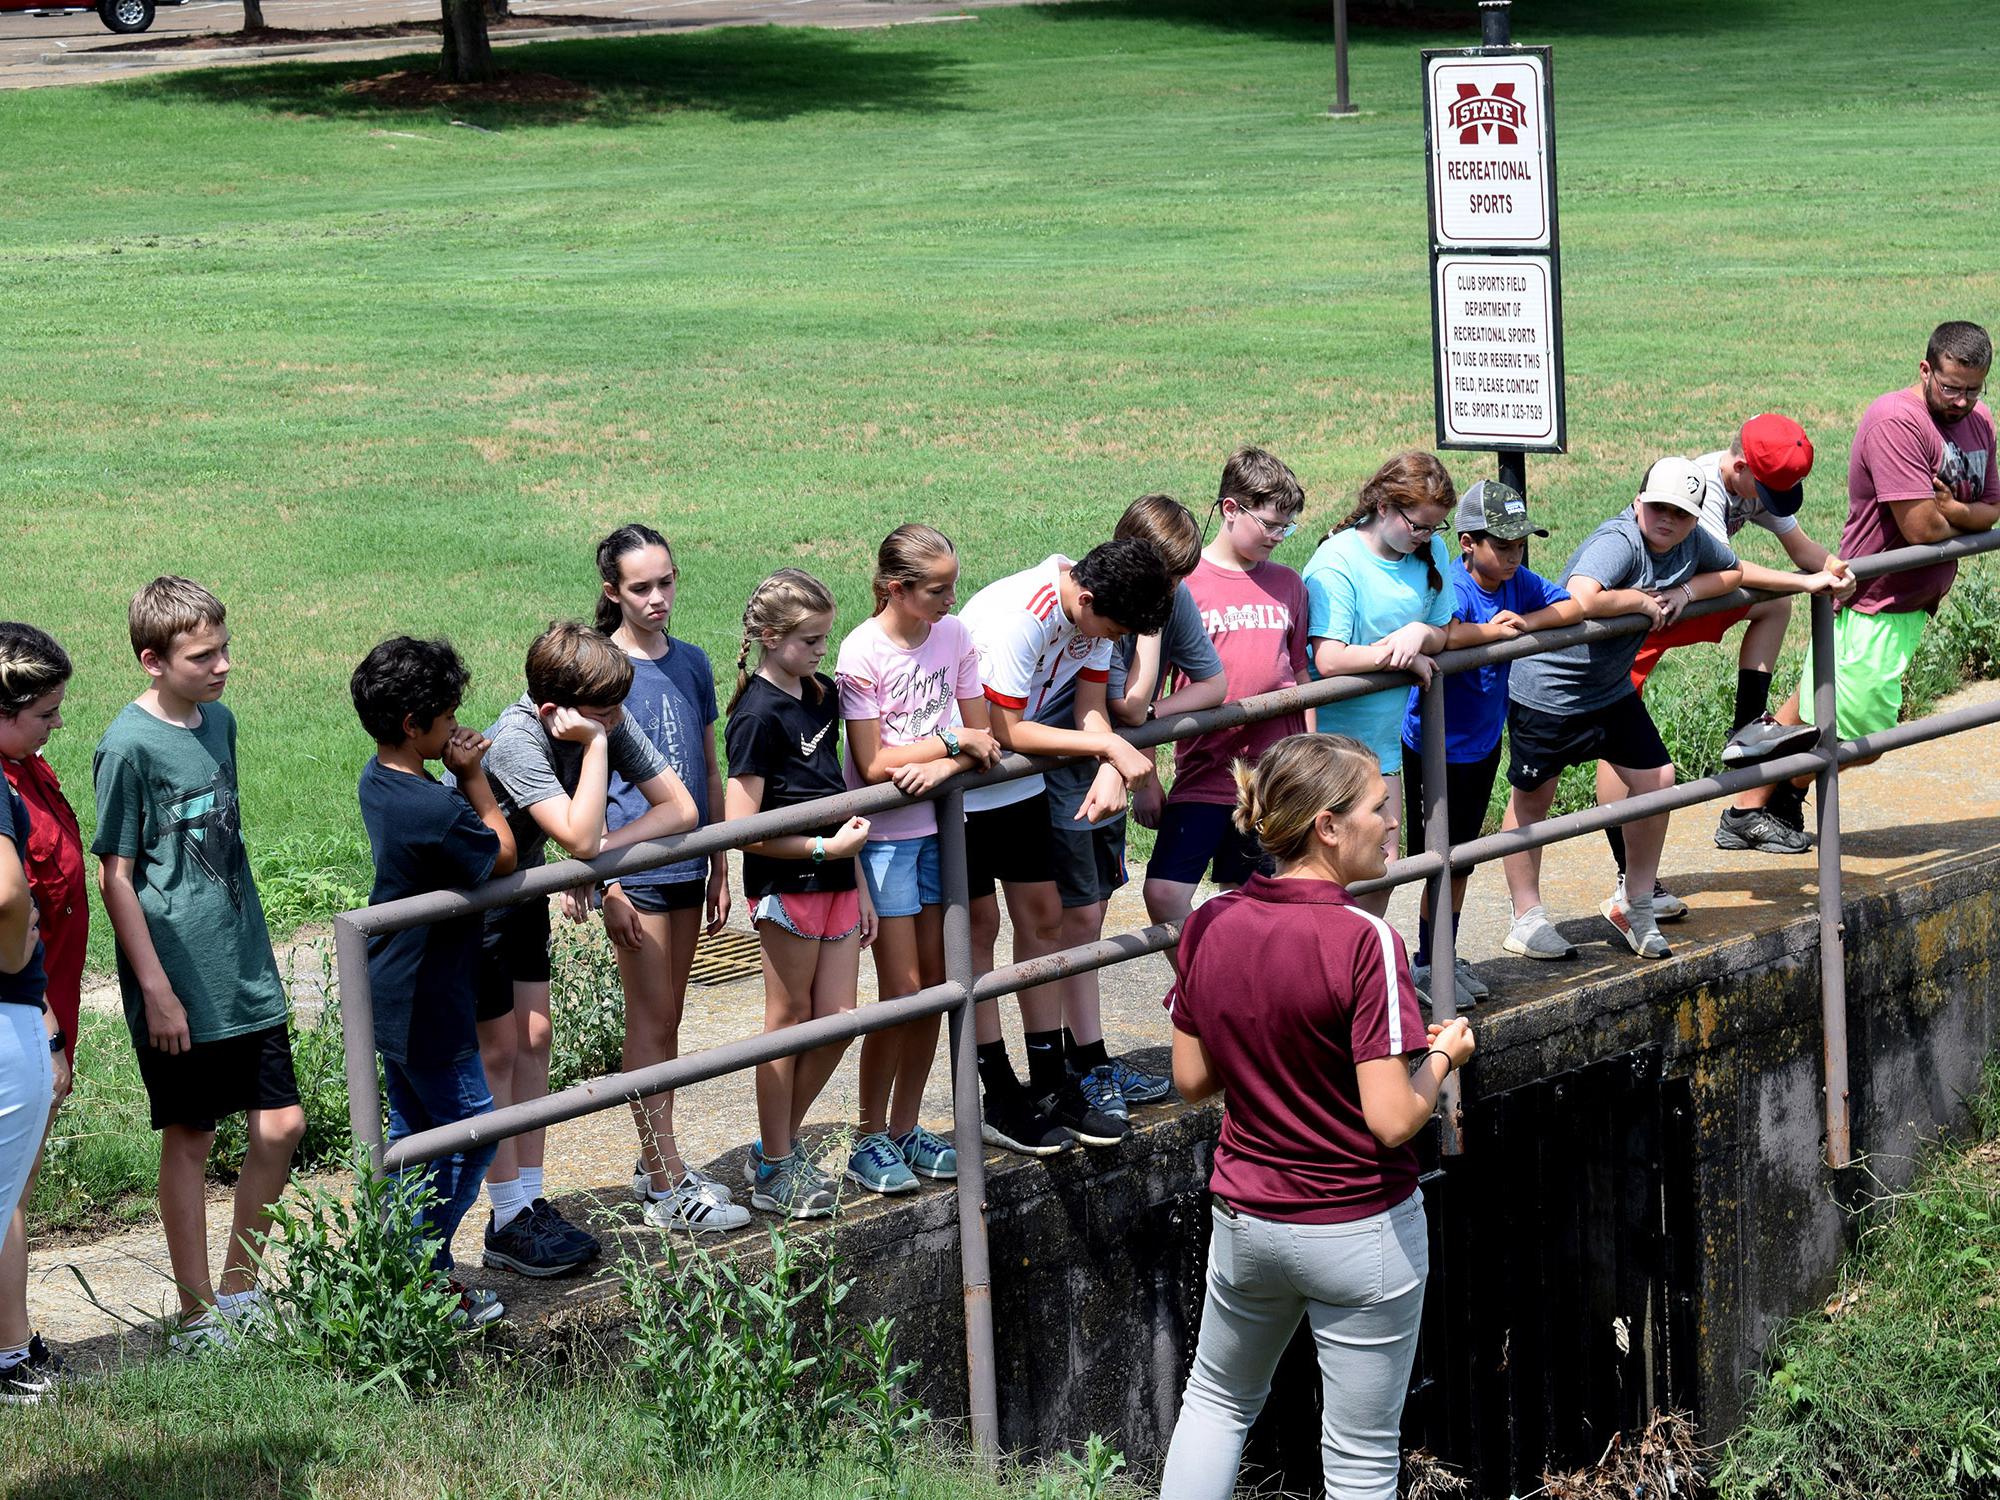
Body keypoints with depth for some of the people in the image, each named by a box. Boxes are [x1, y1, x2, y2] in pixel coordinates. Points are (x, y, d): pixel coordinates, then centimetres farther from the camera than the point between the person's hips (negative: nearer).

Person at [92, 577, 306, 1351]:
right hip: (181, 986, -7)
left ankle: (238, 1290, 22)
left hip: (246, 974, 7)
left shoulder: (218, 721, 7)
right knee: (190, 1139, 3)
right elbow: (116, 877, -12)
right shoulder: (129, 746, -14)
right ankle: (197, 1316, 14)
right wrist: (157, 989, -14)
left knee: (281, 1125, 6)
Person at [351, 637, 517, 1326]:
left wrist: (462, 778, -1)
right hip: (430, 1010, -10)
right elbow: (502, 854, -11)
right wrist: (472, 775, -10)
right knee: (471, 1133, 3)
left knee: (412, 1132, 19)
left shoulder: (377, 781, 2)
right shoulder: (436, 811, -29)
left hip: (392, 1000, 10)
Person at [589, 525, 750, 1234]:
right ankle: (666, 1188, -1)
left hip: (687, 862, 6)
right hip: (634, 865, -6)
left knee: (666, 1021, 13)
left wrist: (719, 868, 13)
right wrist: (607, 885, -14)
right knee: (650, 1023, -3)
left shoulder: (691, 663, 8)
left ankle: (657, 1163, 22)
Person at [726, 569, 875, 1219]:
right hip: (786, 883, -8)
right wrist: (827, 848, -18)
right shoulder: (759, 714, -16)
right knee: (790, 1019, 2)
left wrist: (858, 882, 16)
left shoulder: (822, 696, 10)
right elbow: (742, 827, -19)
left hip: (834, 877, 8)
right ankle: (774, 1169, 13)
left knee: (838, 1020, 8)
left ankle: (781, 1143, 23)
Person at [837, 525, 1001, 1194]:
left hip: (937, 826, 5)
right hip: (883, 836, -5)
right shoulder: (862, 653, -16)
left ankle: (906, 1127, 21)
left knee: (934, 983, 8)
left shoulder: (954, 636, 0)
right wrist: (957, 742, -12)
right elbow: (874, 764, -17)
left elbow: (982, 735, 3)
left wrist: (941, 767, -17)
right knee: (902, 989, -5)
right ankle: (870, 1140, 7)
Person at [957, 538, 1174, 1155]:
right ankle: (1001, 1100, 3)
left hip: (1018, 783, 8)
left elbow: (1090, 708, -2)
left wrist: (1111, 772, -23)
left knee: (1043, 916, 7)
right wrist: (1110, 746, -24)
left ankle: (1052, 1086, 14)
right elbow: (1005, 732, -27)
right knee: (979, 926, -2)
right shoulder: (1017, 618, -31)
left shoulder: (1096, 611, -7)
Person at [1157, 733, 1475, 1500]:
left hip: (1245, 1220, 5)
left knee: (1218, 1399, 27)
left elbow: (1191, 1078, 4)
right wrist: (1443, 1053, -6)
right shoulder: (1365, 944, -23)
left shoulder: (1209, 926, -6)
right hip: (1360, 1231, -5)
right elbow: (1393, 1120, -23)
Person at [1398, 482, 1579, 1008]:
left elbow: (1574, 606, -2)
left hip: (1484, 743, 7)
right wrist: (1492, 630, -31)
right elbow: (1438, 632, -45)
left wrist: (1525, 622, -17)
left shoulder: (1516, 581, -3)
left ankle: (1446, 957, 30)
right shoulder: (1453, 587, -25)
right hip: (1437, 747, -7)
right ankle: (1428, 966, 14)